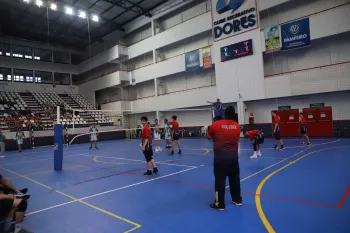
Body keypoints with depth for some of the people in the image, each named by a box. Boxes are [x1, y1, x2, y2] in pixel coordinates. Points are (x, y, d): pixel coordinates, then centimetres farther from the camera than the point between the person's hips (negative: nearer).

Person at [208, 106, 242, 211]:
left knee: (220, 181, 3)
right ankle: (237, 200, 33)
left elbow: (210, 136, 10)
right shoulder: (237, 126, 1)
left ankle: (220, 204, 11)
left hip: (220, 157, -4)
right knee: (235, 179, 18)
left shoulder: (215, 125, -8)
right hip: (233, 156, 4)